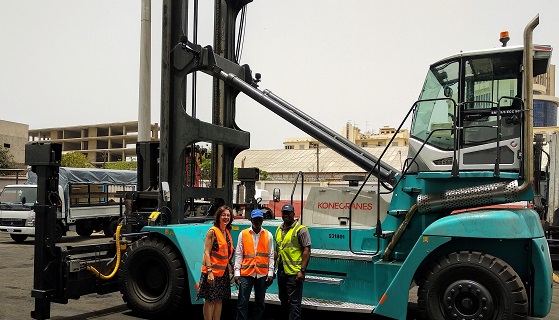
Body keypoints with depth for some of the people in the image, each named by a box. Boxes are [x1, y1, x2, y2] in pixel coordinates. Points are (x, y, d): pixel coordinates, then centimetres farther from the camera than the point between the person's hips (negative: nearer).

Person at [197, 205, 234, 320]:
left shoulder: (227, 232, 11)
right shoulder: (213, 231, -10)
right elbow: (206, 252, -15)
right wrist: (209, 271, -22)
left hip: (223, 271, 7)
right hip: (212, 271, -7)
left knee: (219, 300, 11)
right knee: (209, 300, -1)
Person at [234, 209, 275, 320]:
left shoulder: (268, 235, 6)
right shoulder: (243, 234, 3)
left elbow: (271, 256, 7)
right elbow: (238, 255, 3)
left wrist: (270, 273, 1)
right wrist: (237, 272, -2)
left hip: (262, 274, 2)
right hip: (246, 273, -1)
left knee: (260, 302, 11)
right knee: (242, 302, -1)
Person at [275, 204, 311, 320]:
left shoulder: (300, 229, -9)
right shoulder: (279, 230, 14)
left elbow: (307, 251, -13)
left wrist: (302, 270, -18)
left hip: (294, 272, -7)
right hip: (281, 271, 8)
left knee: (294, 301, -4)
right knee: (283, 299, 18)